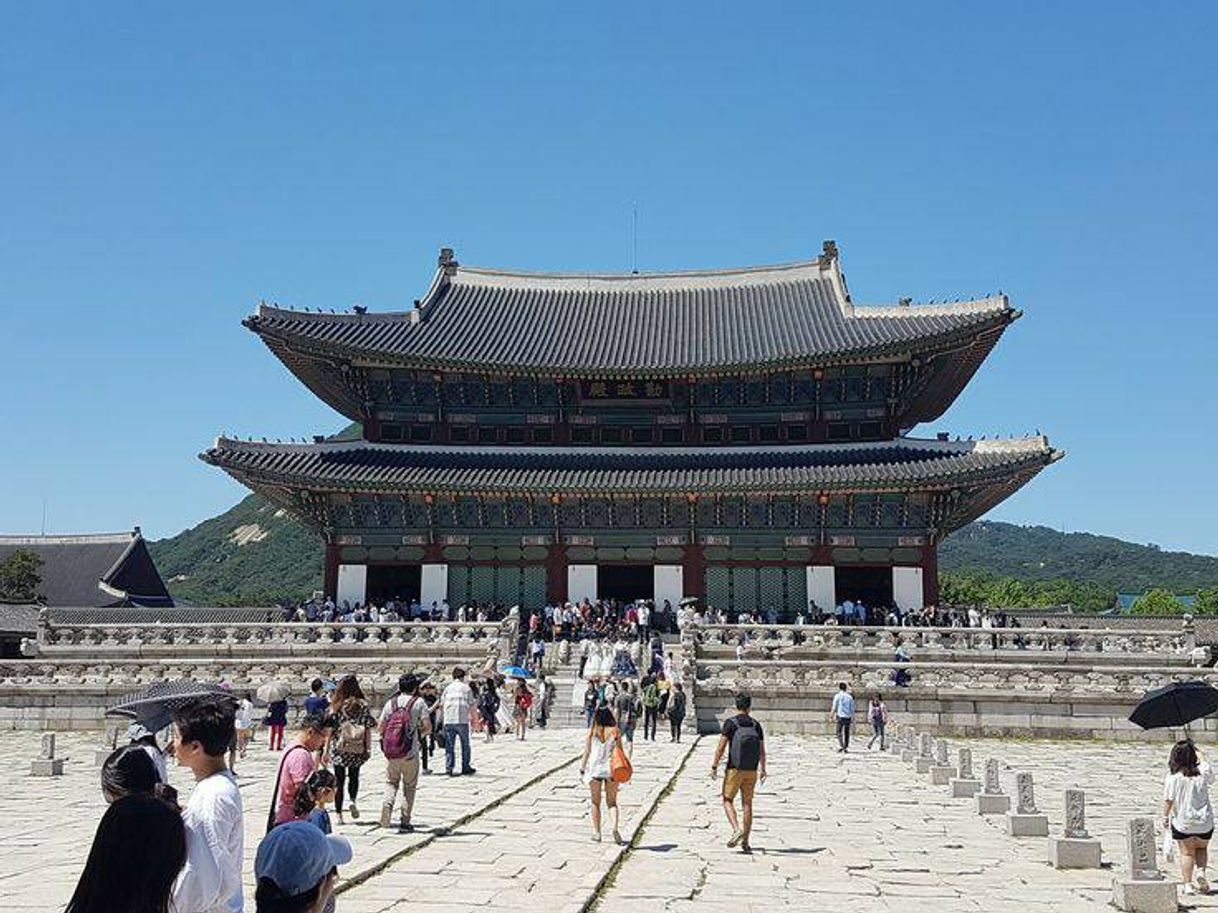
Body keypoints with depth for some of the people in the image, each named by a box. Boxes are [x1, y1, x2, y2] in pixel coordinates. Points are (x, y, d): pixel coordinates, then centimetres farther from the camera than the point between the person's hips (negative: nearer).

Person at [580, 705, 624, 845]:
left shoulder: (591, 732, -4)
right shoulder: (615, 732, -3)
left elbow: (587, 752, -2)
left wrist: (582, 768, 8)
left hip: (594, 768, 0)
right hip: (611, 768, 0)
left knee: (596, 802, 13)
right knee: (612, 802, 12)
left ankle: (596, 833, 14)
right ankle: (615, 827, -10)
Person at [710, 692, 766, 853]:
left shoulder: (731, 722, -7)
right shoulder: (756, 725, 6)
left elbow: (721, 746, -10)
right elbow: (762, 750, 8)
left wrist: (714, 766, -4)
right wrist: (762, 769, 19)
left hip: (735, 769, -4)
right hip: (751, 771, 4)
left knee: (728, 800, 8)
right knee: (747, 804, 10)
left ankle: (737, 829, -15)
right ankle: (745, 842, 10)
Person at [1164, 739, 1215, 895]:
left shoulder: (1173, 777, -15)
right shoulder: (1203, 772, -9)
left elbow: (1168, 800, -12)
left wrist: (1165, 816, 3)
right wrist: (1199, 755, 30)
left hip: (1182, 822, -2)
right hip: (1204, 821, 2)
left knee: (1186, 853, 12)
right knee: (1202, 849, 24)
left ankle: (1188, 884, 10)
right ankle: (1201, 871, 1)